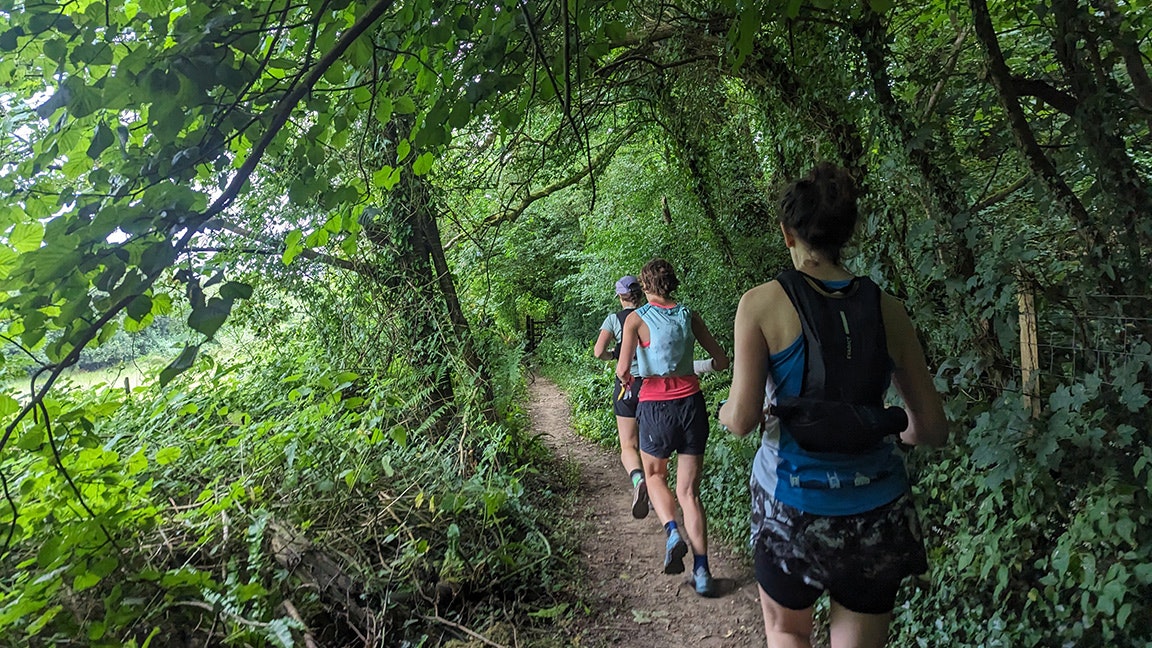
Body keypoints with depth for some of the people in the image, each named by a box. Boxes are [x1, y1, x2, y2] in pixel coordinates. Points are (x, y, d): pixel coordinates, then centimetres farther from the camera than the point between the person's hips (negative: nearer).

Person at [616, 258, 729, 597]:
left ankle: (672, 532, 2)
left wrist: (625, 376, 10)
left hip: (656, 406, -3)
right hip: (691, 402, 3)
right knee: (689, 491, 9)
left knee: (655, 475, 24)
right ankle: (702, 571, 6)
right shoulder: (689, 316, 4)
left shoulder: (636, 318, -5)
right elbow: (721, 362, 8)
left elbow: (622, 370, -13)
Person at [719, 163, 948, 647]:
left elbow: (742, 420, -14)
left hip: (793, 503, -2)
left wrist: (724, 410, 7)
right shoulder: (886, 309, -2)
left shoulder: (762, 303, -11)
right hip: (878, 509, 3)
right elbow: (932, 429, 3)